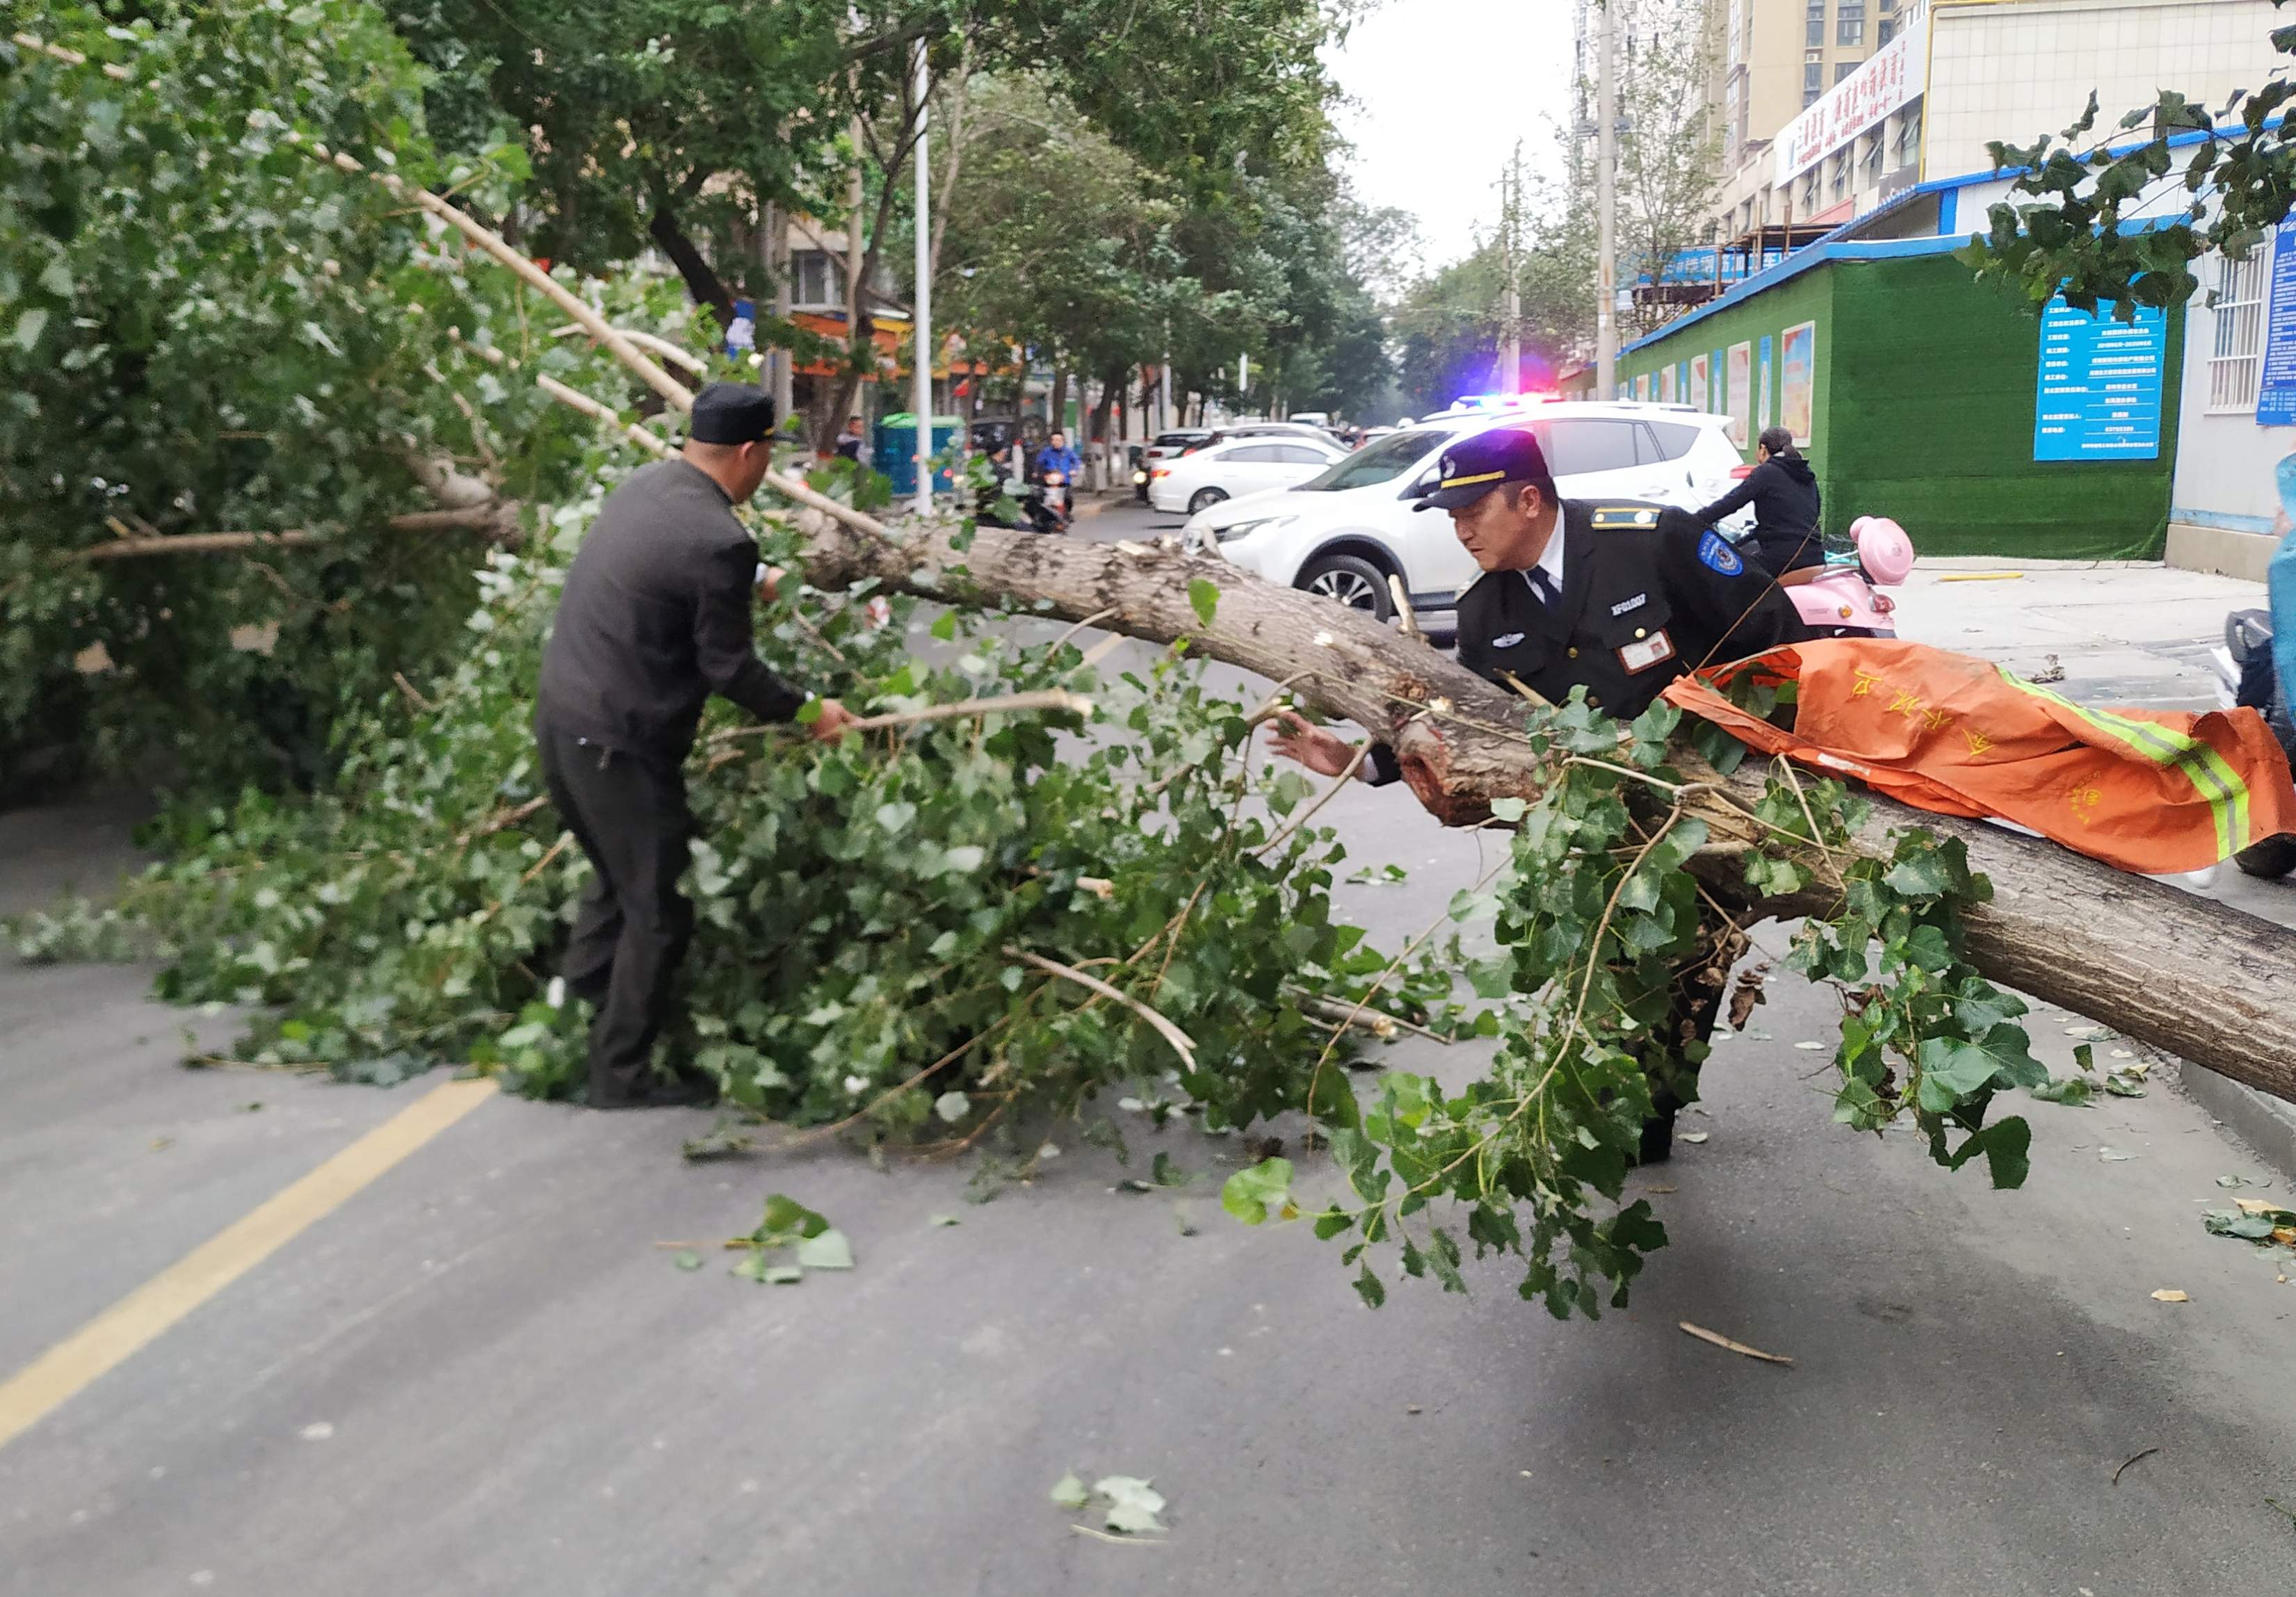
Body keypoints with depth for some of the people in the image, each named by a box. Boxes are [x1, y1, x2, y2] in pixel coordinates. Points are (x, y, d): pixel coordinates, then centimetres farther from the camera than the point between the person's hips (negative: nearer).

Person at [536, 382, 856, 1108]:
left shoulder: (644, 484, 5)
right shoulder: (719, 541, -21)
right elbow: (728, 668, -15)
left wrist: (748, 587, 39)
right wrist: (807, 712, -1)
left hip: (560, 717, 9)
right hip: (619, 745, -9)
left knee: (618, 878, 26)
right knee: (659, 911, 6)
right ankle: (622, 1072, 17)